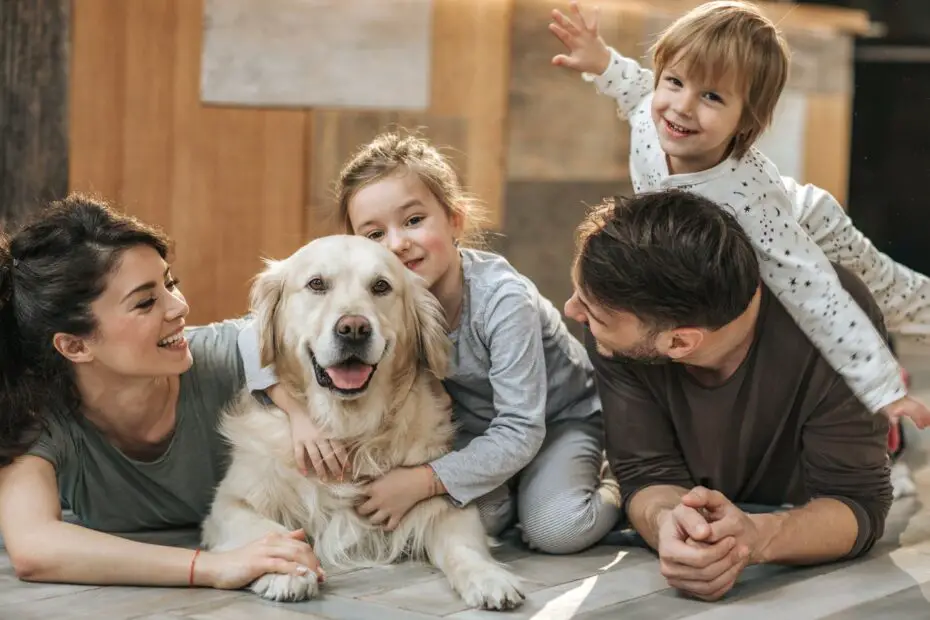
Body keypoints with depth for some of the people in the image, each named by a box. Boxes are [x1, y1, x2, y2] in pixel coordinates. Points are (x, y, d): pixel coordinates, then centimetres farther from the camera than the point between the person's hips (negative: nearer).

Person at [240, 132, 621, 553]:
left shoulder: (502, 299, -33)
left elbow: (520, 432, -32)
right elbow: (259, 335, -19)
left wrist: (421, 481, -37)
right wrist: (298, 411, -35)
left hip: (562, 417, -4)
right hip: (473, 428, 4)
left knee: (556, 529, -28)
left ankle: (608, 491, 5)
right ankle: (508, 490, 8)